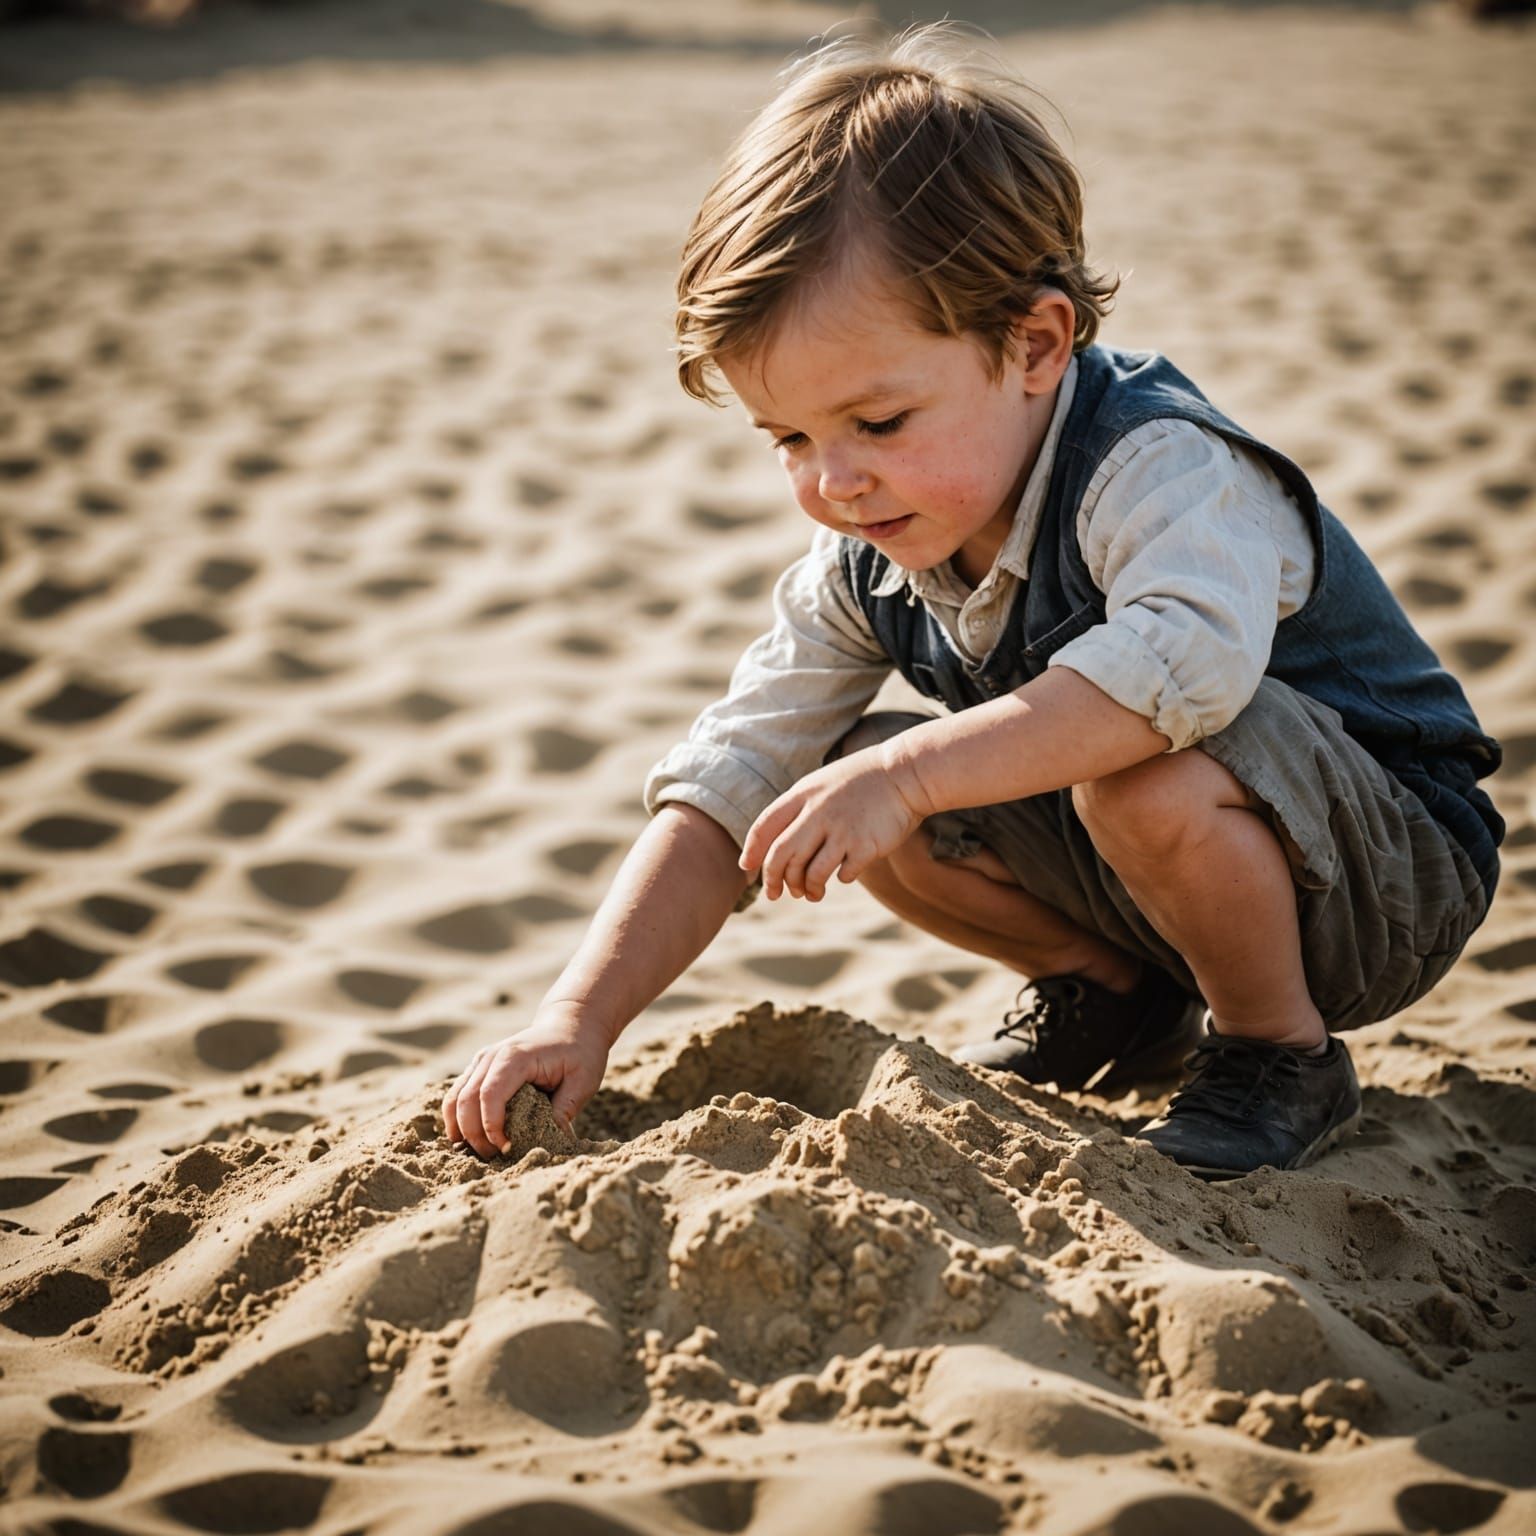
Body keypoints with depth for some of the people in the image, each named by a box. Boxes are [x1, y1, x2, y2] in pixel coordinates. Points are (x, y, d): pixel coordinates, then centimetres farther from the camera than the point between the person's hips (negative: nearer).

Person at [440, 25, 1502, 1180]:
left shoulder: (1157, 468, -30)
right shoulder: (867, 561, -6)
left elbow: (1186, 657, -53)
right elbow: (728, 790, -8)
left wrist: (907, 773, -52)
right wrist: (580, 1016, -19)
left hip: (1396, 871, -7)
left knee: (1147, 772, -38)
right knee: (851, 780, -9)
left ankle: (1284, 1056, -10)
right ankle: (1116, 992, 12)